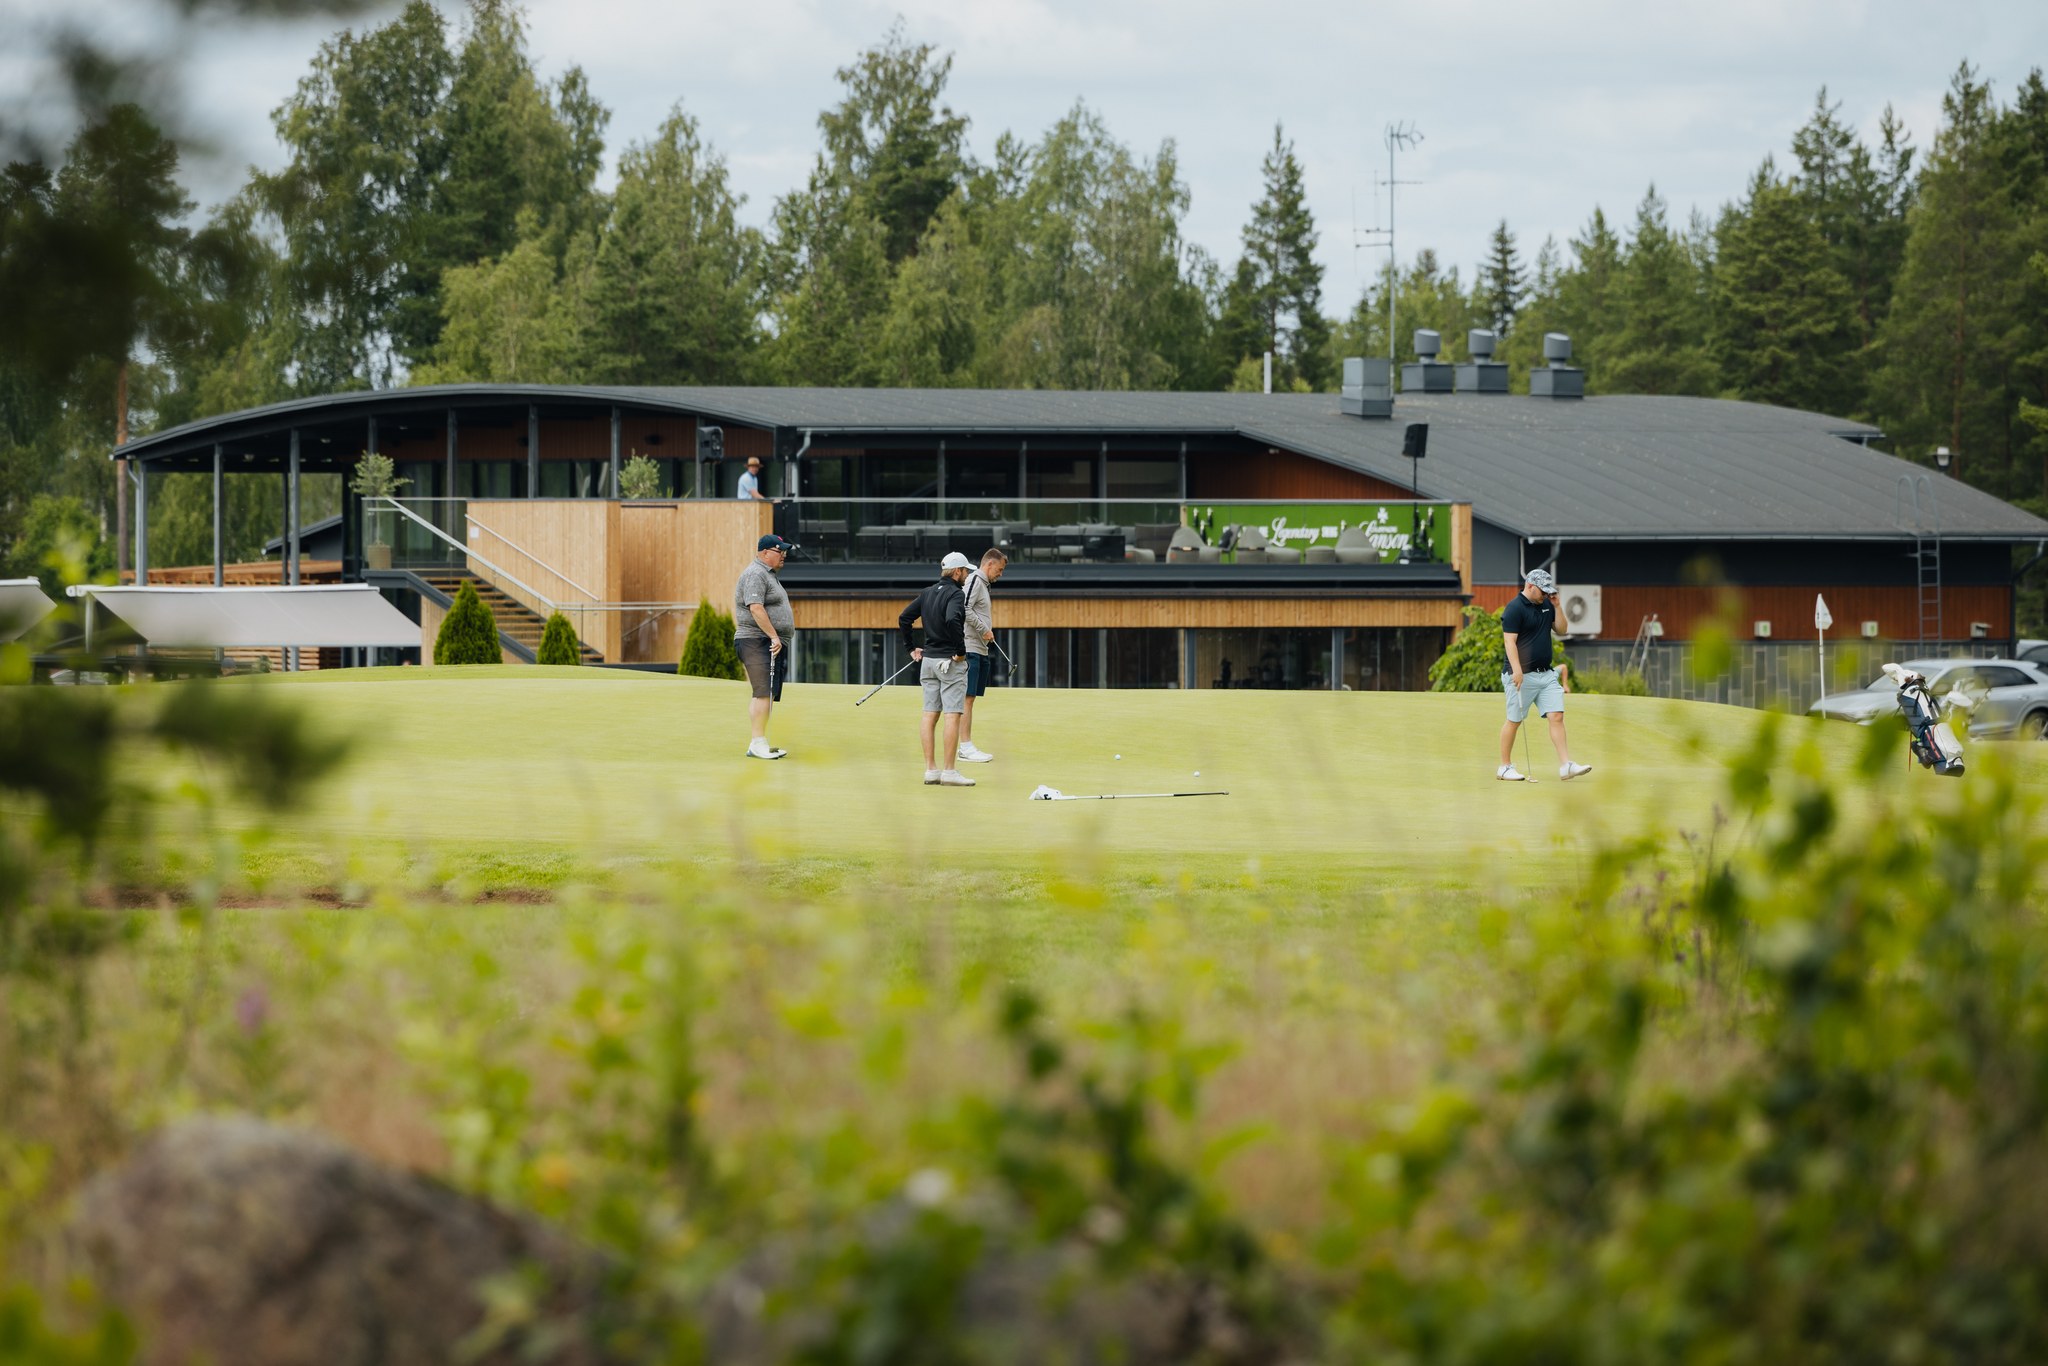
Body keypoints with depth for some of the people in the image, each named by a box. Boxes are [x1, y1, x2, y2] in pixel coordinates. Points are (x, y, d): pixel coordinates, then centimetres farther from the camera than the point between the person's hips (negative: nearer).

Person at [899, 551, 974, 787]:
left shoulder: (928, 593, 12)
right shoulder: (956, 594, -13)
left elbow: (904, 618, 12)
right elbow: (952, 620, -30)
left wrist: (911, 647, 16)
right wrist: (961, 650, -20)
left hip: (928, 659, 8)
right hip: (950, 661, -8)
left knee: (930, 714, 8)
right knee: (952, 715, -6)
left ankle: (930, 769, 9)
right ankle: (949, 772, -8)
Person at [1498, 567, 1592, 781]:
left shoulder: (1546, 605, 12)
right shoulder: (1514, 609, -11)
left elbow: (1561, 631, 15)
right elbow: (1509, 641, -17)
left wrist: (1557, 607, 3)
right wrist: (1517, 670, -27)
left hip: (1546, 674, 7)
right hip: (1522, 675, -7)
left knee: (1557, 717, -4)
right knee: (1514, 721, 2)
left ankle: (1565, 766, -8)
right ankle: (1505, 767, 13)